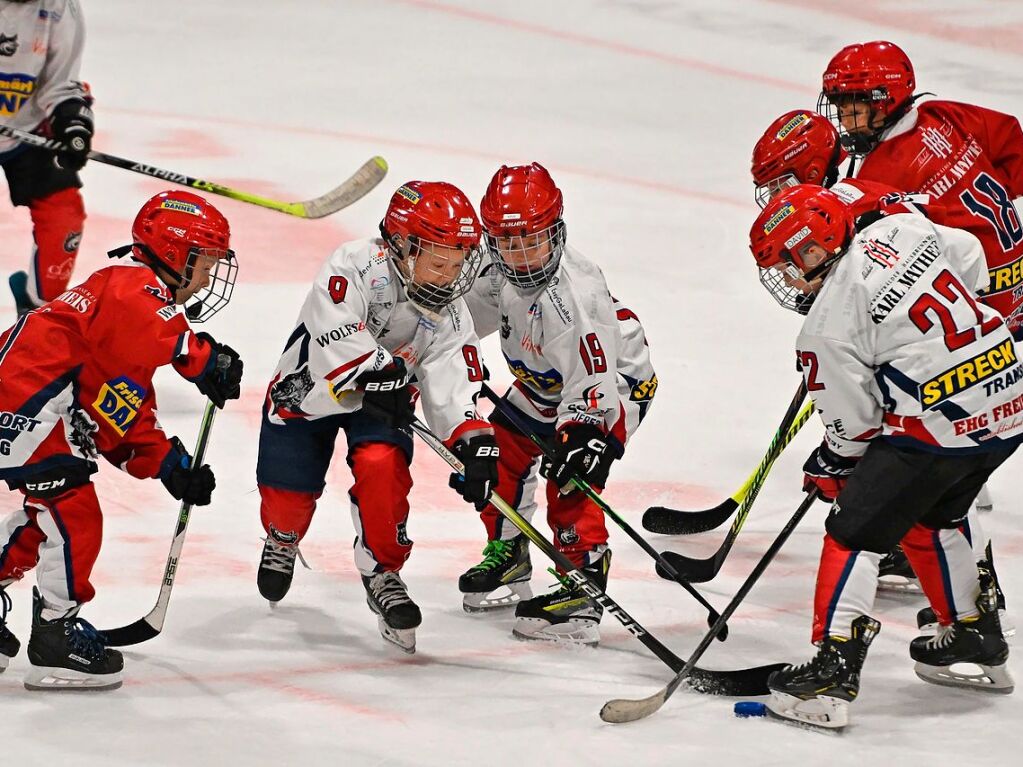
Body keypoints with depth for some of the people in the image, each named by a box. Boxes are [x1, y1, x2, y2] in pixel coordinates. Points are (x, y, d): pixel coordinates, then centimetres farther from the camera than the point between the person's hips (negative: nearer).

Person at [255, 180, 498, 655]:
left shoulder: (449, 317, -14)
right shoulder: (357, 265, -28)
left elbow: (452, 390, -19)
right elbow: (336, 329, -41)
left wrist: (474, 441, -34)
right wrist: (376, 371, -49)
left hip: (383, 401, 2)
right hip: (310, 385, -2)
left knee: (382, 465, -26)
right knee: (289, 489, 1)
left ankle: (383, 571, -8)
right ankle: (283, 539, 39)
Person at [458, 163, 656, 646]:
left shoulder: (572, 294, -38)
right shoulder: (503, 271, -13)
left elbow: (591, 380, -40)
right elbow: (471, 313, 10)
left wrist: (579, 432, -49)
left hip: (613, 379, -9)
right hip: (545, 383, 9)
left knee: (571, 478, -23)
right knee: (500, 453, 11)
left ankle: (583, 592, -19)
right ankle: (508, 556, 31)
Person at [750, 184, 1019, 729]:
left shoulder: (828, 325, -11)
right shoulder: (902, 229, 4)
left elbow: (851, 425, -4)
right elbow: (972, 264, 20)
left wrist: (828, 468, 16)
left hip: (942, 421, -8)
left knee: (855, 532, 0)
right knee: (930, 520, 28)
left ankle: (832, 674, -7)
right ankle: (978, 643, 38)